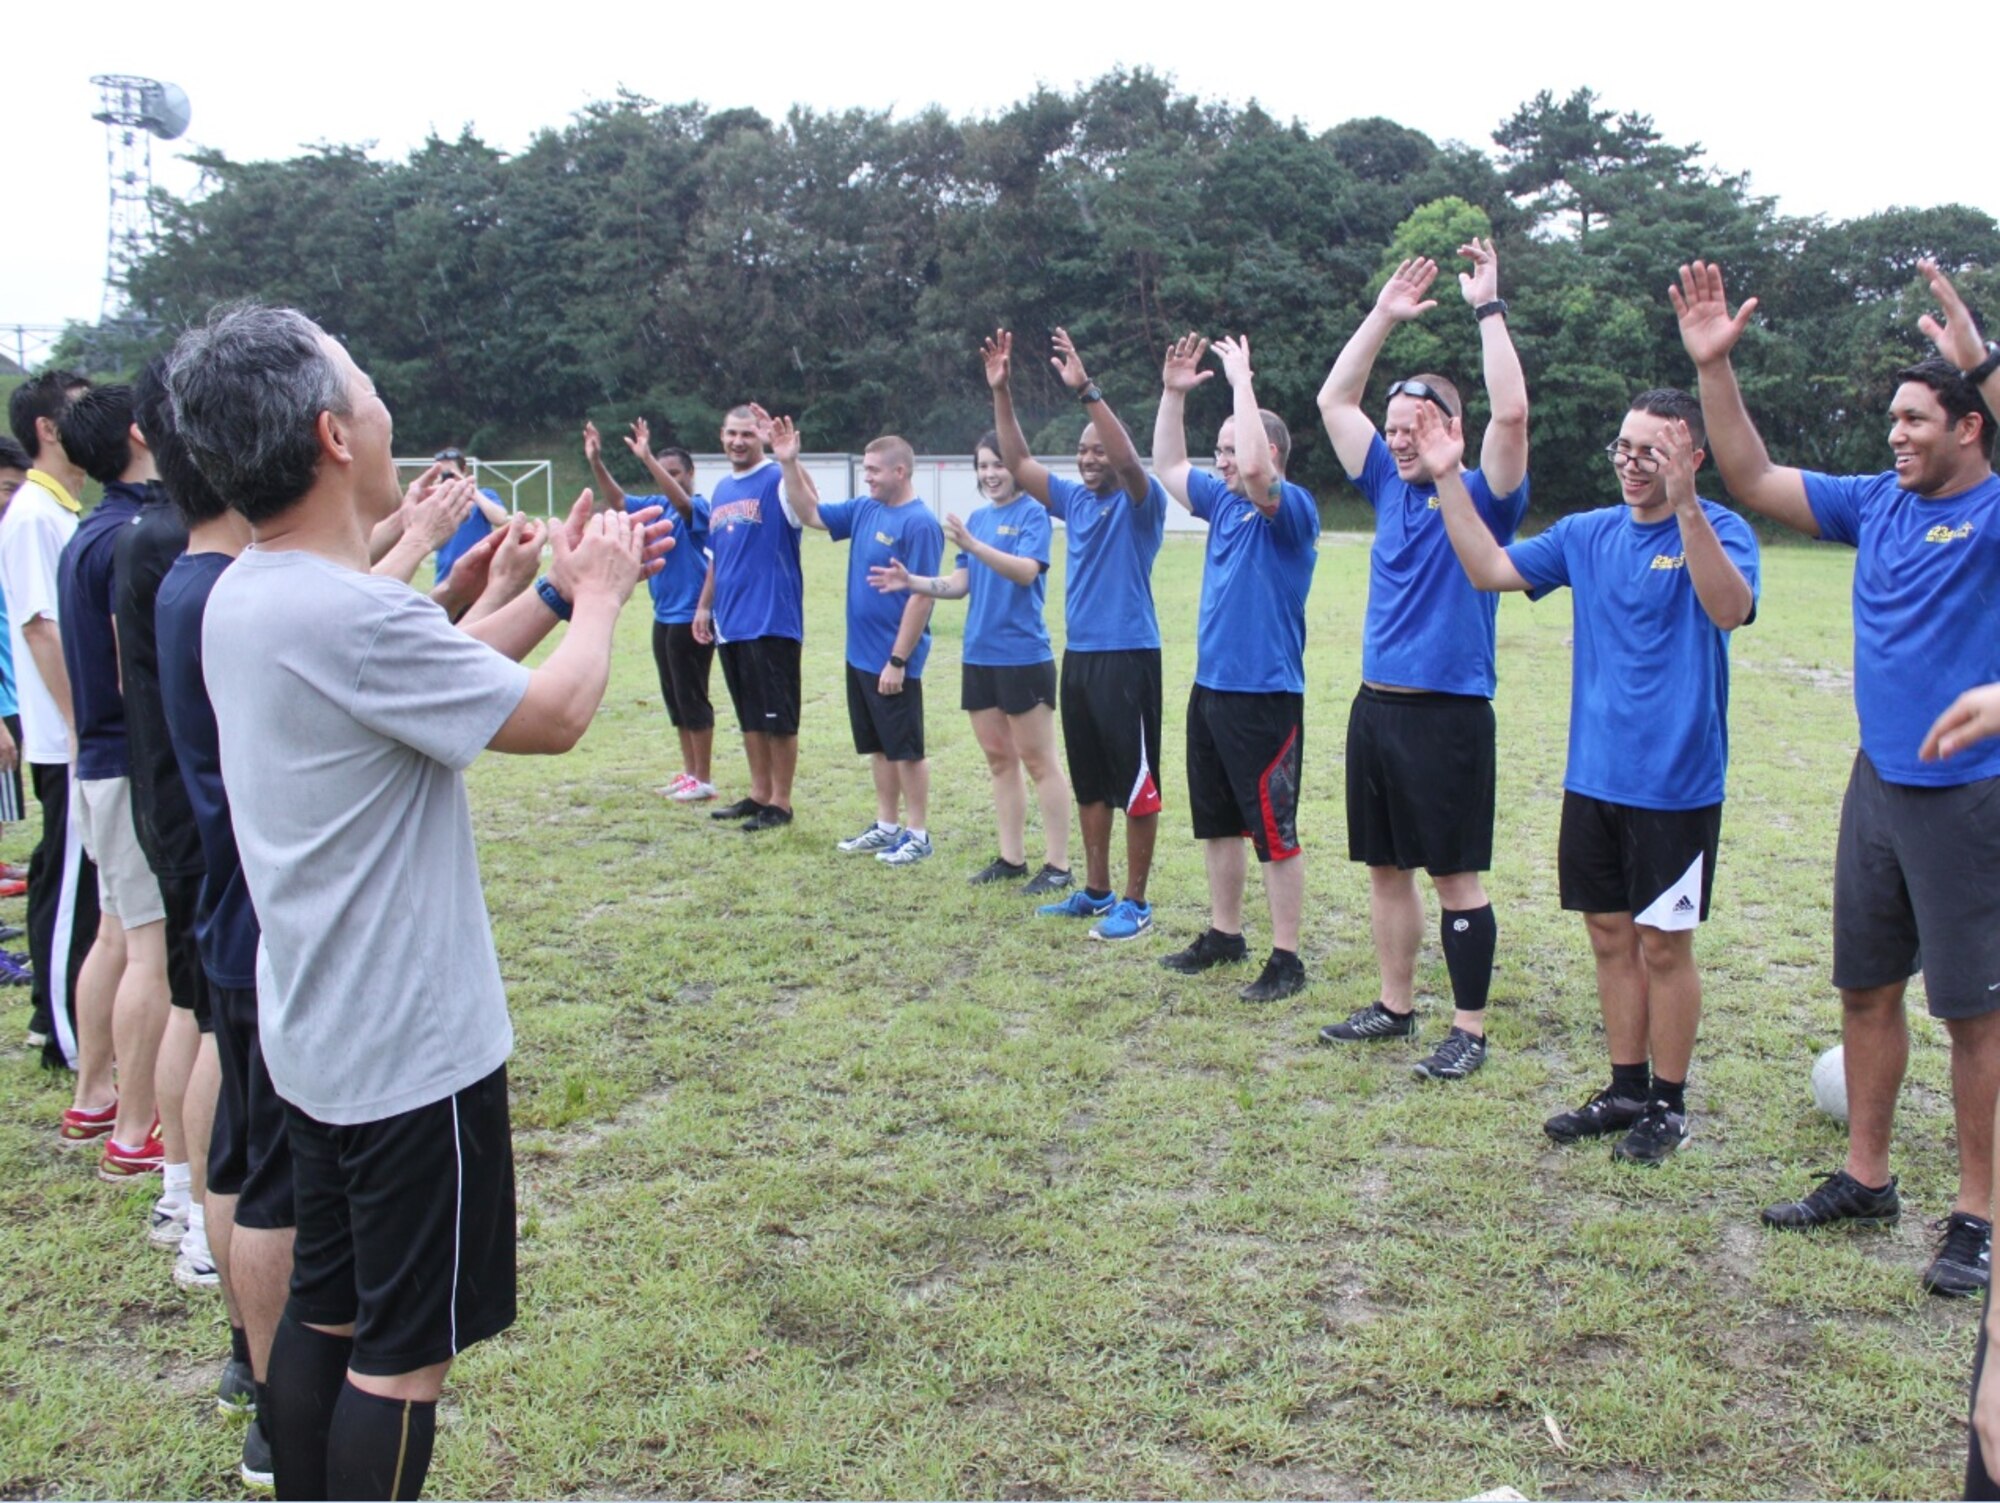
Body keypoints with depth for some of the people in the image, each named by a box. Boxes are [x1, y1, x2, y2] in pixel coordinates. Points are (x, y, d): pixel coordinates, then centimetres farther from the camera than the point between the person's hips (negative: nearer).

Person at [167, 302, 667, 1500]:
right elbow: (558, 713, -16)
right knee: (406, 1351, 6)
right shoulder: (353, 617, -27)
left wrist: (557, 591, 13)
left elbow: (439, 674, 15)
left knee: (326, 1310, 21)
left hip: (319, 1032, 9)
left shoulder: (246, 595, 3)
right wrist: (598, 597, 2)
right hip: (413, 1047, -9)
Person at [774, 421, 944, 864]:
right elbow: (809, 513, 17)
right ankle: (887, 826, 28)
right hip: (860, 655, 8)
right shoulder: (864, 509, 6)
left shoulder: (920, 523, -17)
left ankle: (918, 835, 14)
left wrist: (898, 660, -20)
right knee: (879, 747, 17)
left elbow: (922, 596, -19)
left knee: (906, 749, 3)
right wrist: (789, 464, 4)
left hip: (894, 662, -8)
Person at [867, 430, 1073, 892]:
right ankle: (1011, 858, 22)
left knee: (1038, 760, -2)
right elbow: (960, 583, 11)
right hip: (979, 656, 7)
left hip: (1024, 657, -7)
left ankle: (1058, 865, 5)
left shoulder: (1032, 514, -8)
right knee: (999, 759, 13)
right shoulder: (978, 517, 12)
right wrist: (911, 581, -3)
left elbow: (1026, 571, -23)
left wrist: (972, 545, -32)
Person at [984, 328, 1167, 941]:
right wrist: (1001, 392, 1)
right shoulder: (1074, 500, 12)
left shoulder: (1140, 502, -7)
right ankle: (1095, 891, 25)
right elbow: (1018, 462, 11)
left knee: (1135, 783, -2)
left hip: (1127, 657, -8)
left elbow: (1127, 459, -27)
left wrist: (1085, 390, -33)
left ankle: (1134, 901, 6)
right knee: (1089, 784, 15)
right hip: (1078, 656, 8)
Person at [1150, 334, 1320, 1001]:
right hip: (1211, 690, 9)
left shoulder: (1292, 508, -12)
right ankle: (1223, 934, 31)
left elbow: (1255, 468, -32)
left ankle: (1287, 960, 7)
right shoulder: (1223, 501, 11)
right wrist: (1173, 394, 12)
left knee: (1274, 831, -1)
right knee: (1217, 822, 17)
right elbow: (1168, 466, 23)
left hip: (1265, 697, -8)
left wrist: (1241, 381, -22)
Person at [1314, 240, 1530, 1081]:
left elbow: (1512, 412, -22)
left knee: (1455, 878, 0)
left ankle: (1469, 1030, 10)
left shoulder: (1482, 499, -6)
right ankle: (1395, 1007, 25)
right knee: (1386, 869, 13)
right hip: (1375, 706, 7)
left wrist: (1487, 306, -15)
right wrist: (1384, 315, 10)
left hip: (1448, 715, -6)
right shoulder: (1390, 490, 11)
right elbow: (1334, 401, 14)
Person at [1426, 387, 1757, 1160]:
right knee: (1611, 937, 14)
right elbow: (1490, 569, 7)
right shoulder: (1587, 533, 8)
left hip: (1675, 783, -5)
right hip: (1593, 776, 6)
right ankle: (1626, 1089, 28)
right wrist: (1449, 480, -1)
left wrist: (1684, 505, -41)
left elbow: (1729, 608, -29)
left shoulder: (1718, 529, -10)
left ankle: (1668, 1104, 20)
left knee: (1664, 946, 4)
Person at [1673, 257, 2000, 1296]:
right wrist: (1715, 366, 0)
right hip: (1879, 781, 7)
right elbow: (1753, 481, 9)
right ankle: (1864, 1179, 28)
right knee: (1867, 986, 14)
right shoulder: (1876, 503, 8)